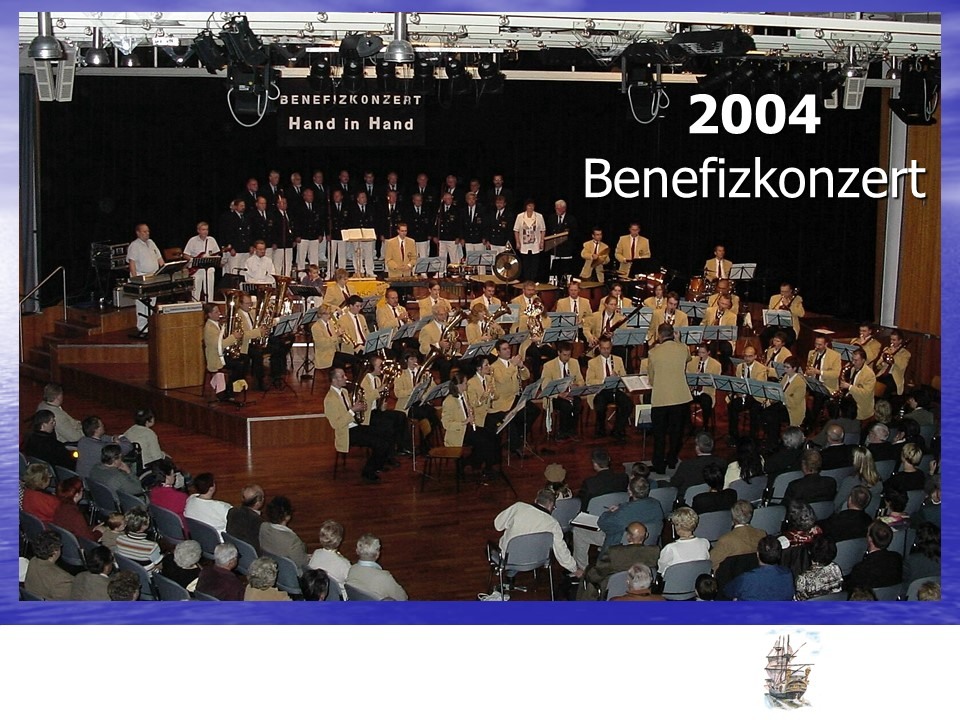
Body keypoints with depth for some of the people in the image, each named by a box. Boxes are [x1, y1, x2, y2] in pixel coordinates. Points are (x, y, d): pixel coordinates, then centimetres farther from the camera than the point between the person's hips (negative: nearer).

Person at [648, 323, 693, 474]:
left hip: (660, 398, -2)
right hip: (680, 397, 2)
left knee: (659, 433, 8)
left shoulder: (654, 352, -10)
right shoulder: (683, 349, -5)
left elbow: (651, 377, 1)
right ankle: (672, 460, 26)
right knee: (676, 431, 16)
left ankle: (659, 465, 11)